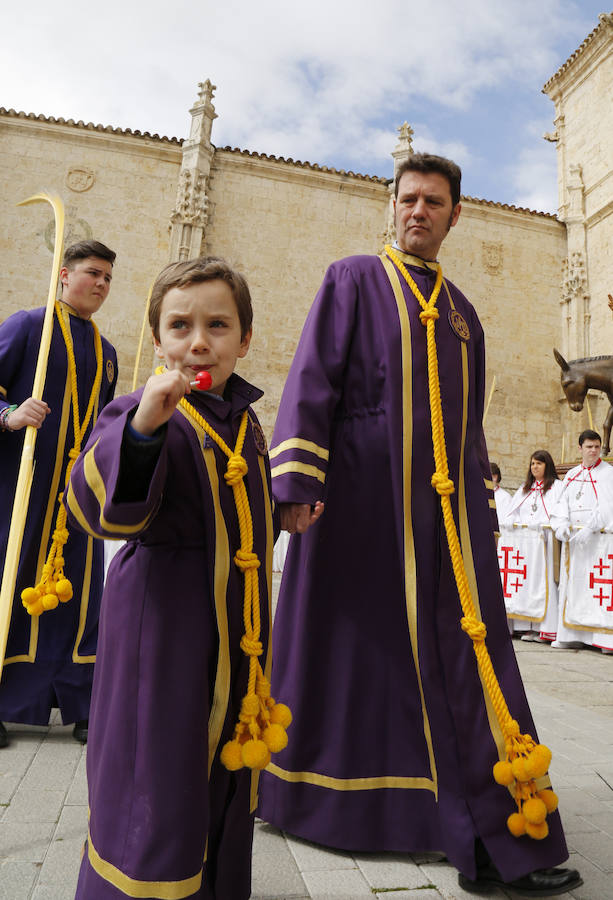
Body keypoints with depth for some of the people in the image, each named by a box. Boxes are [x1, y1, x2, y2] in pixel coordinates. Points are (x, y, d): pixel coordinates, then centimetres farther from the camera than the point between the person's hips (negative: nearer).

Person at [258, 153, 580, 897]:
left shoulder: (460, 311, 21)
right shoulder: (354, 279, 6)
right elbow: (311, 377, -5)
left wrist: (481, 503, 16)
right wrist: (297, 478, -17)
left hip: (446, 504, 5)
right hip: (361, 495, -4)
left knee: (467, 657, 2)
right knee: (344, 647, 3)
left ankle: (497, 840, 13)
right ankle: (298, 792, 26)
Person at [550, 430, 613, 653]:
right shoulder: (571, 475, 15)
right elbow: (562, 502, 10)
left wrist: (590, 529, -21)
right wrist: (561, 525, -8)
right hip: (573, 538, 5)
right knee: (573, 583, 5)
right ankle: (574, 636, 11)